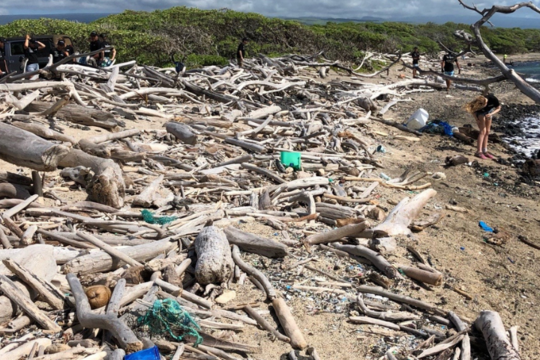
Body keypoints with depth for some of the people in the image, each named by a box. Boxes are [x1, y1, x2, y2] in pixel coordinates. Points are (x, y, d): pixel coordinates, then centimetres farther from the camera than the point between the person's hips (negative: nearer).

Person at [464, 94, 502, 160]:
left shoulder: (492, 99, -35)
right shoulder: (477, 103, -37)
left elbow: (498, 108, -17)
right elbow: (472, 109, -14)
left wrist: (491, 114, -34)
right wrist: (476, 119, -22)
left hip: (489, 111, 4)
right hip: (480, 112, -4)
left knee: (487, 131, 5)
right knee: (483, 131, -17)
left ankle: (485, 151, 11)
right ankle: (479, 152, -21)